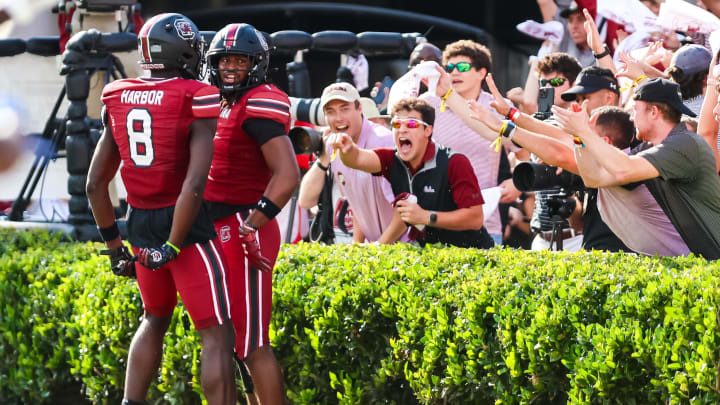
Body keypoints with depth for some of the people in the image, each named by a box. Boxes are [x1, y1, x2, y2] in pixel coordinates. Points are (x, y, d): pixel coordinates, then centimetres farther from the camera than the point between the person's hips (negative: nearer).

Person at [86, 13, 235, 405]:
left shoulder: (118, 100, 5)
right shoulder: (196, 101, -13)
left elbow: (95, 184, 8)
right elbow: (195, 185, -22)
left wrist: (114, 245, 17)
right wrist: (173, 247, -16)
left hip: (140, 225, 6)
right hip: (187, 226, -6)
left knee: (156, 318, 26)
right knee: (217, 333, -1)